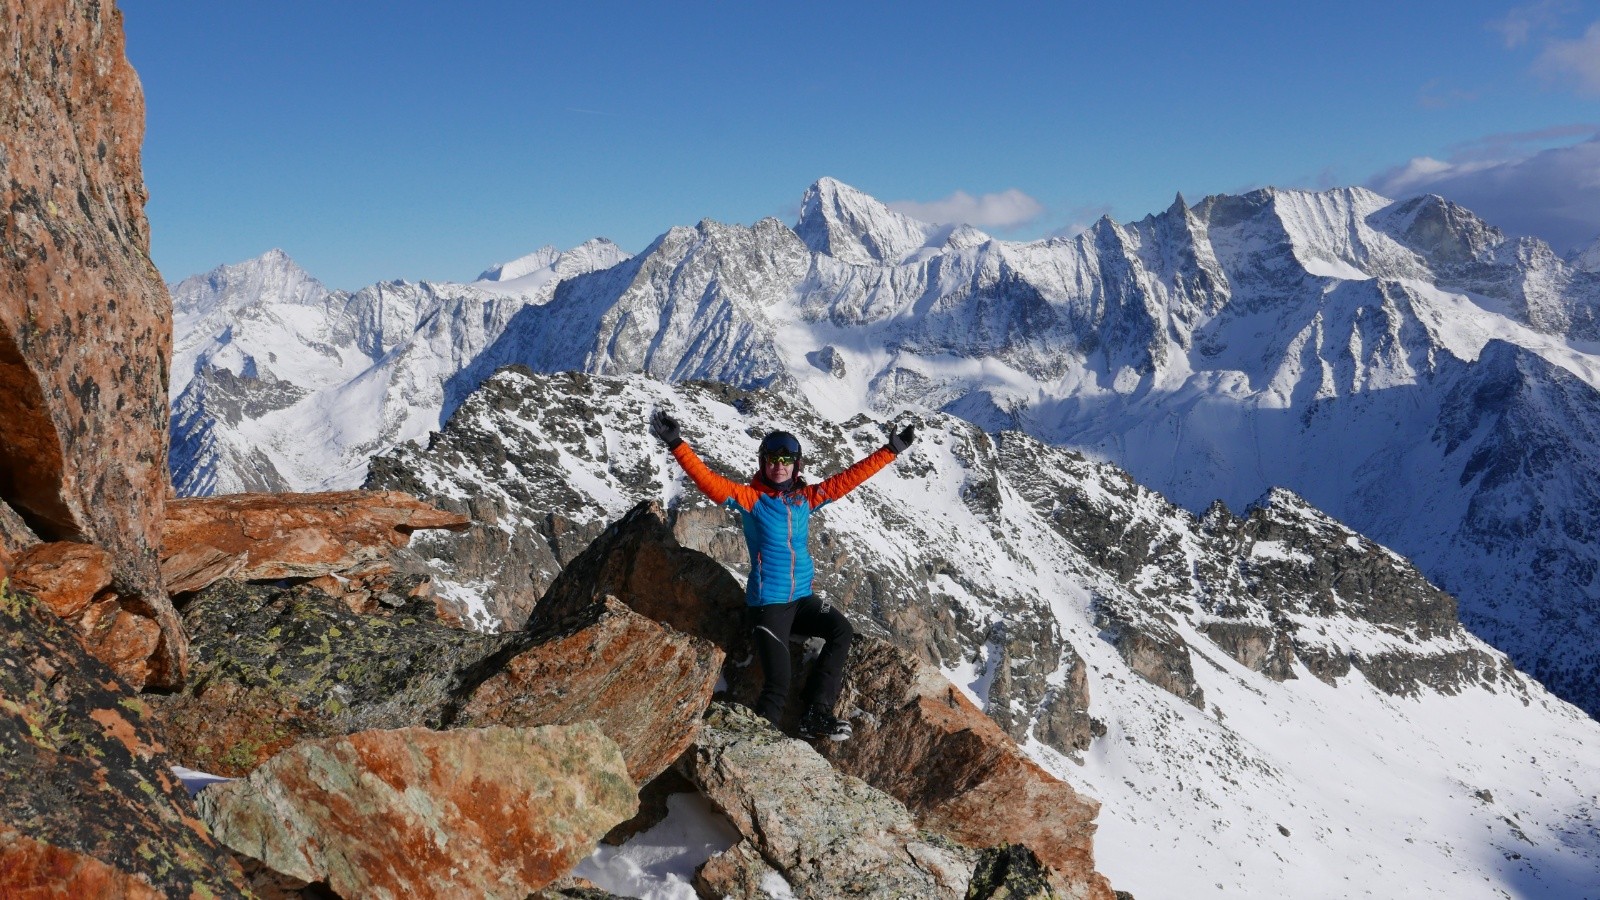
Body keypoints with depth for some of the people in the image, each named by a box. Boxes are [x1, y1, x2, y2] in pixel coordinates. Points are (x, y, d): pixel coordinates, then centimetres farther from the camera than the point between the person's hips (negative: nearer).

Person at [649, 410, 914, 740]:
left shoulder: (806, 497, 6)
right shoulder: (750, 498, -6)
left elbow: (850, 477, 8)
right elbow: (709, 481, -19)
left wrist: (892, 450, 8)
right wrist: (677, 444, -31)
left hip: (802, 599, 5)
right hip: (767, 604, -5)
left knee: (842, 630, -18)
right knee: (778, 687, -13)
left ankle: (816, 715, -11)